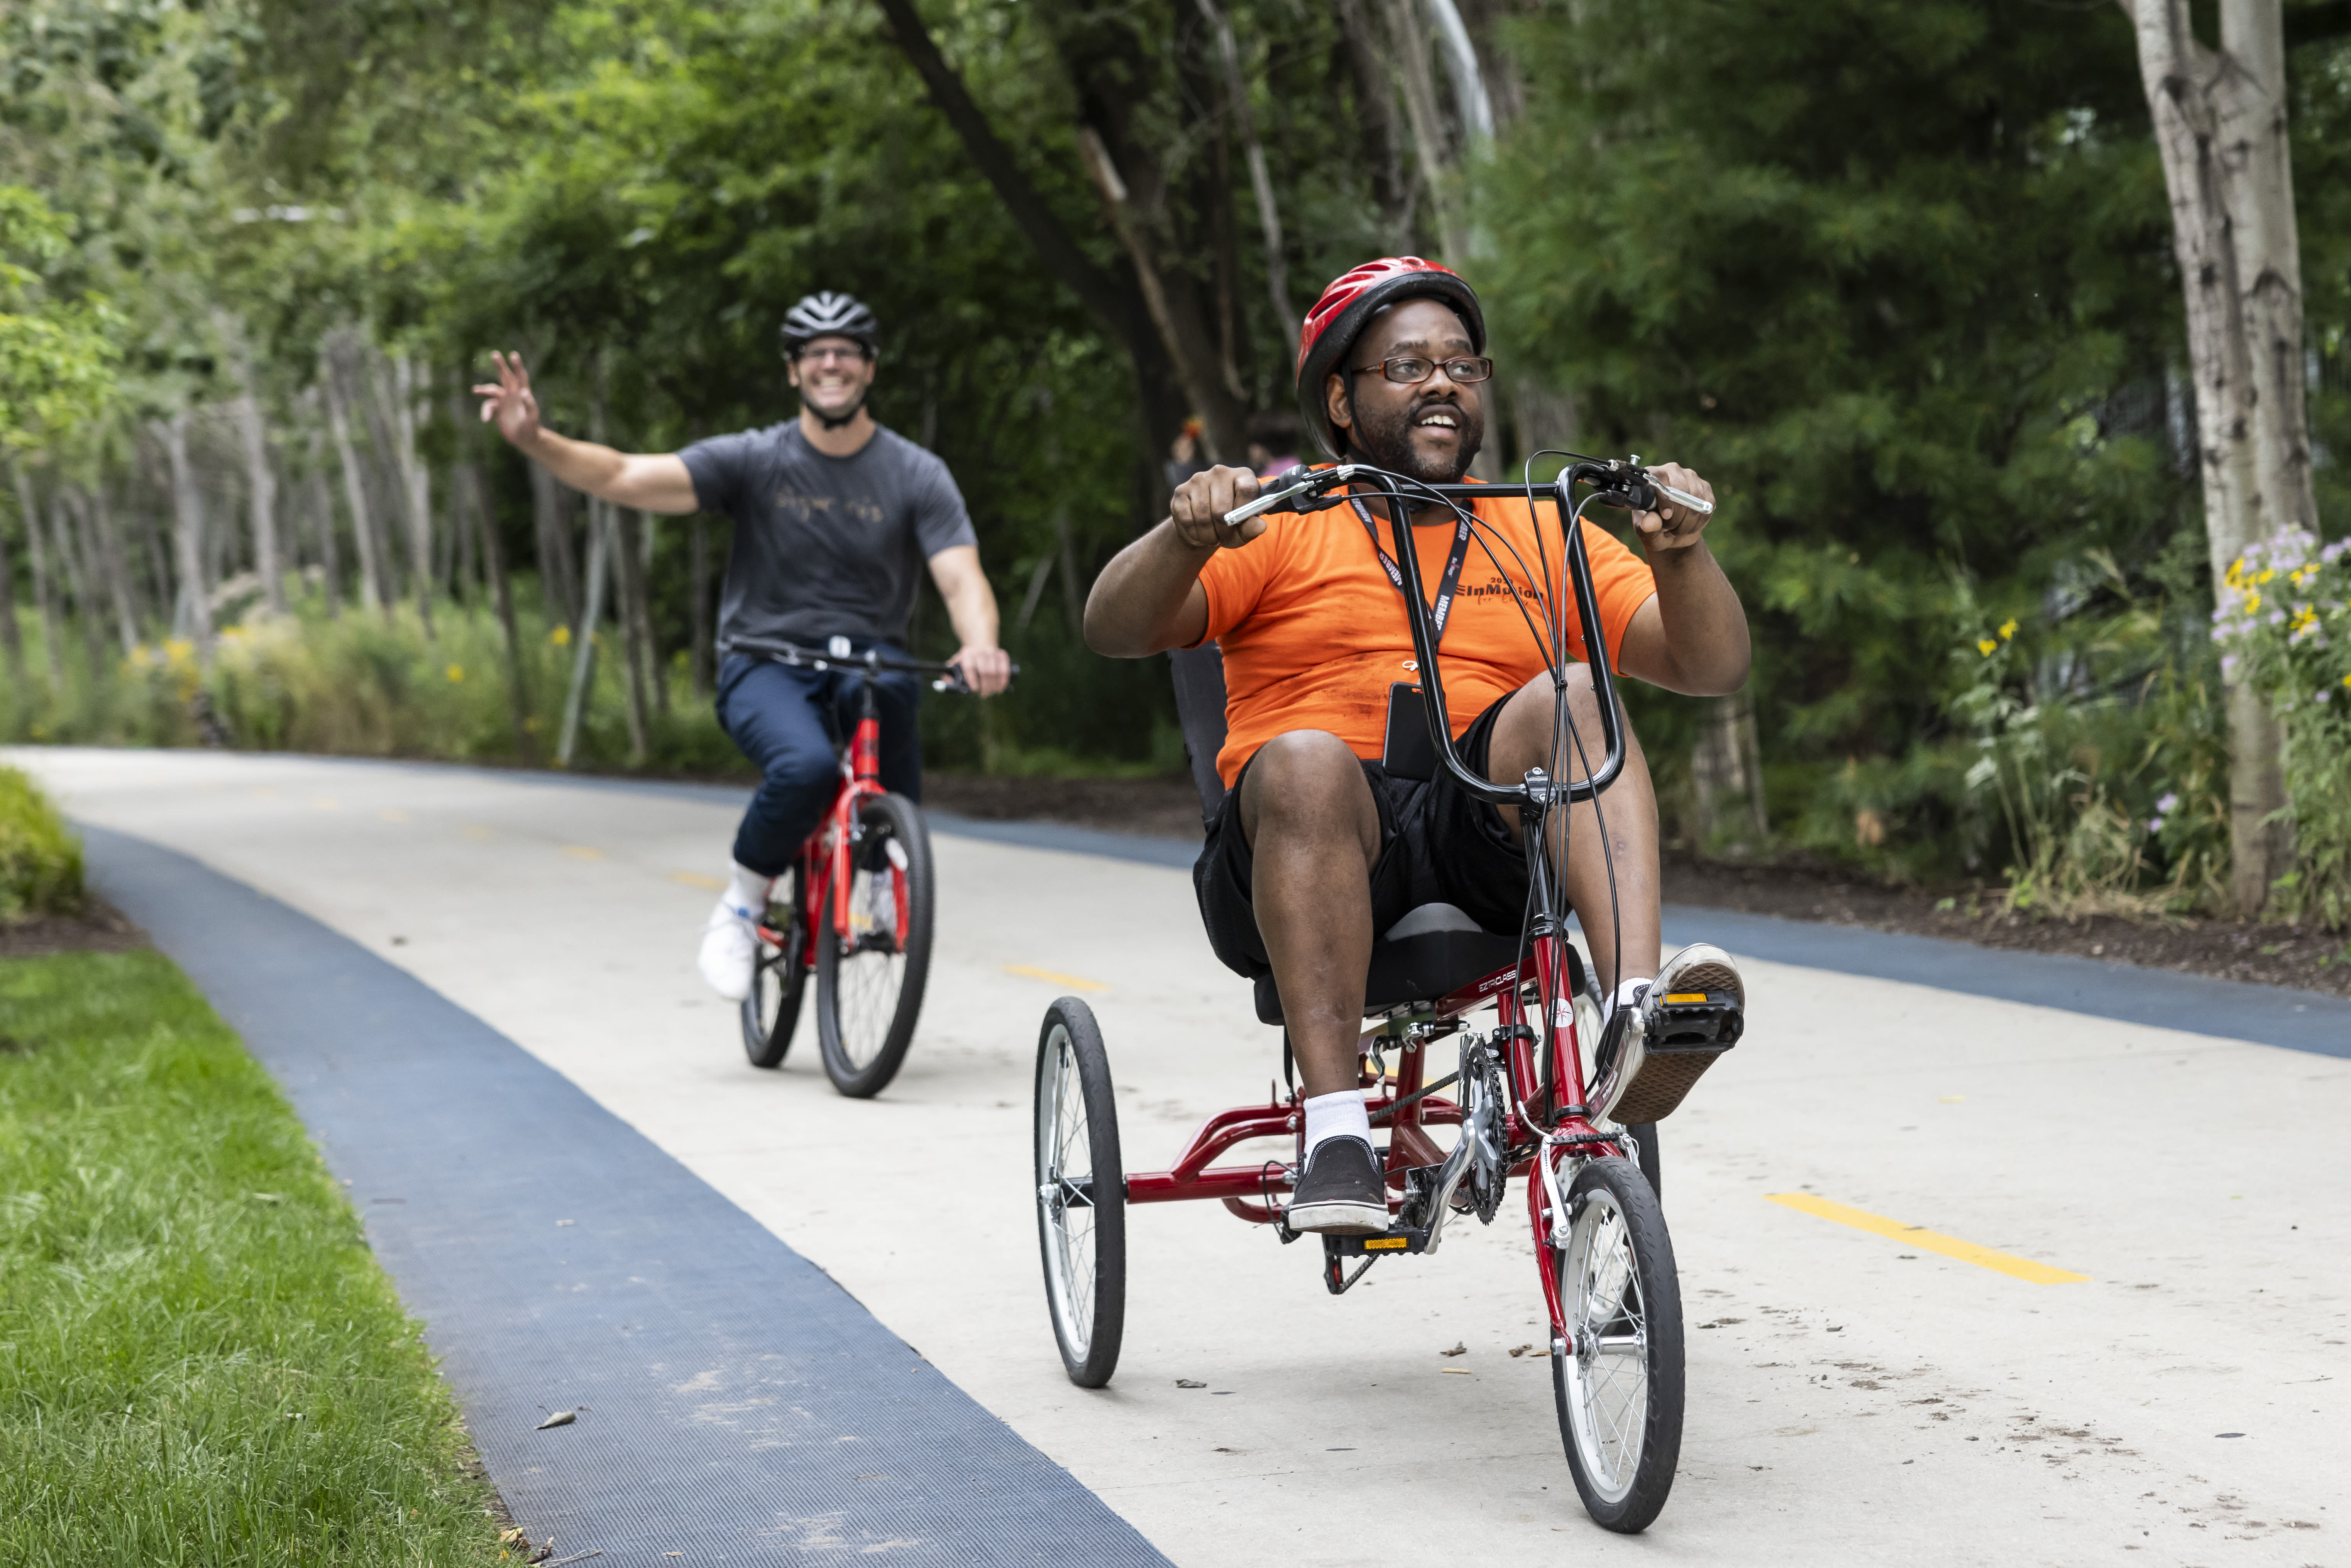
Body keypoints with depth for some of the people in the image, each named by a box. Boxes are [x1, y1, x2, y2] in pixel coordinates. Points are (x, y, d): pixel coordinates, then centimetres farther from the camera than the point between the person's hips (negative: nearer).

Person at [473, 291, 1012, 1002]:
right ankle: (741, 903, -5)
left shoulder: (916, 476, 0)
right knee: (805, 765, -34)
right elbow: (626, 477, -12)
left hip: (866, 655, 1)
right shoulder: (753, 460, -2)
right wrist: (533, 438, -29)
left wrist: (980, 647, -36)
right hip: (765, 664, -1)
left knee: (886, 684, -37)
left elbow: (961, 577, -13)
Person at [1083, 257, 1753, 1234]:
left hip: (1484, 841, 2)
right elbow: (1114, 630, -2)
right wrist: (1187, 537, -21)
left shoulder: (1540, 536, 18)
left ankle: (1638, 1009, -43)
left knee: (1570, 696, -23)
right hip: (1302, 856, -2)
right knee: (1307, 759, -33)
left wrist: (1680, 555, -11)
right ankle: (1334, 1125, -40)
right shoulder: (1281, 522, 11)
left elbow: (1712, 665, 8)